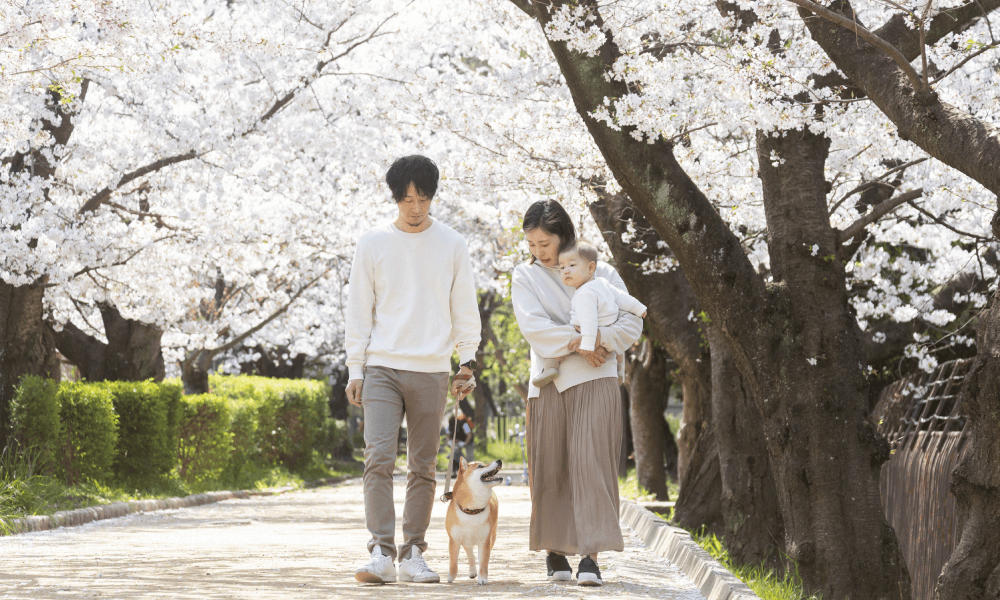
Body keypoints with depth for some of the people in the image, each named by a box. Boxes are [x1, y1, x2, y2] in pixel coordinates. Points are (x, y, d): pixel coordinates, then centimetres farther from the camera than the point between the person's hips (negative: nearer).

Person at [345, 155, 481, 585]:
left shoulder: (451, 245, 7)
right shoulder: (372, 244, 5)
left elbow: (464, 308, 10)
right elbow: (359, 311, 6)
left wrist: (468, 361, 1)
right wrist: (355, 369, 1)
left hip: (431, 372, 1)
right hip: (382, 368, -1)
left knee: (423, 468, 4)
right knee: (378, 459, -13)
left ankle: (413, 554, 11)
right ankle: (382, 553, -16)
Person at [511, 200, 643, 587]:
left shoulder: (602, 274, 9)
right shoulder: (526, 277, 10)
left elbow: (631, 325, 2)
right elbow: (533, 326, -6)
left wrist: (596, 340, -14)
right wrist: (577, 343, -15)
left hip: (594, 381, -2)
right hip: (548, 383, 2)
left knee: (591, 464, -13)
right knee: (550, 468, 3)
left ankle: (591, 555, -18)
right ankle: (554, 549, 16)